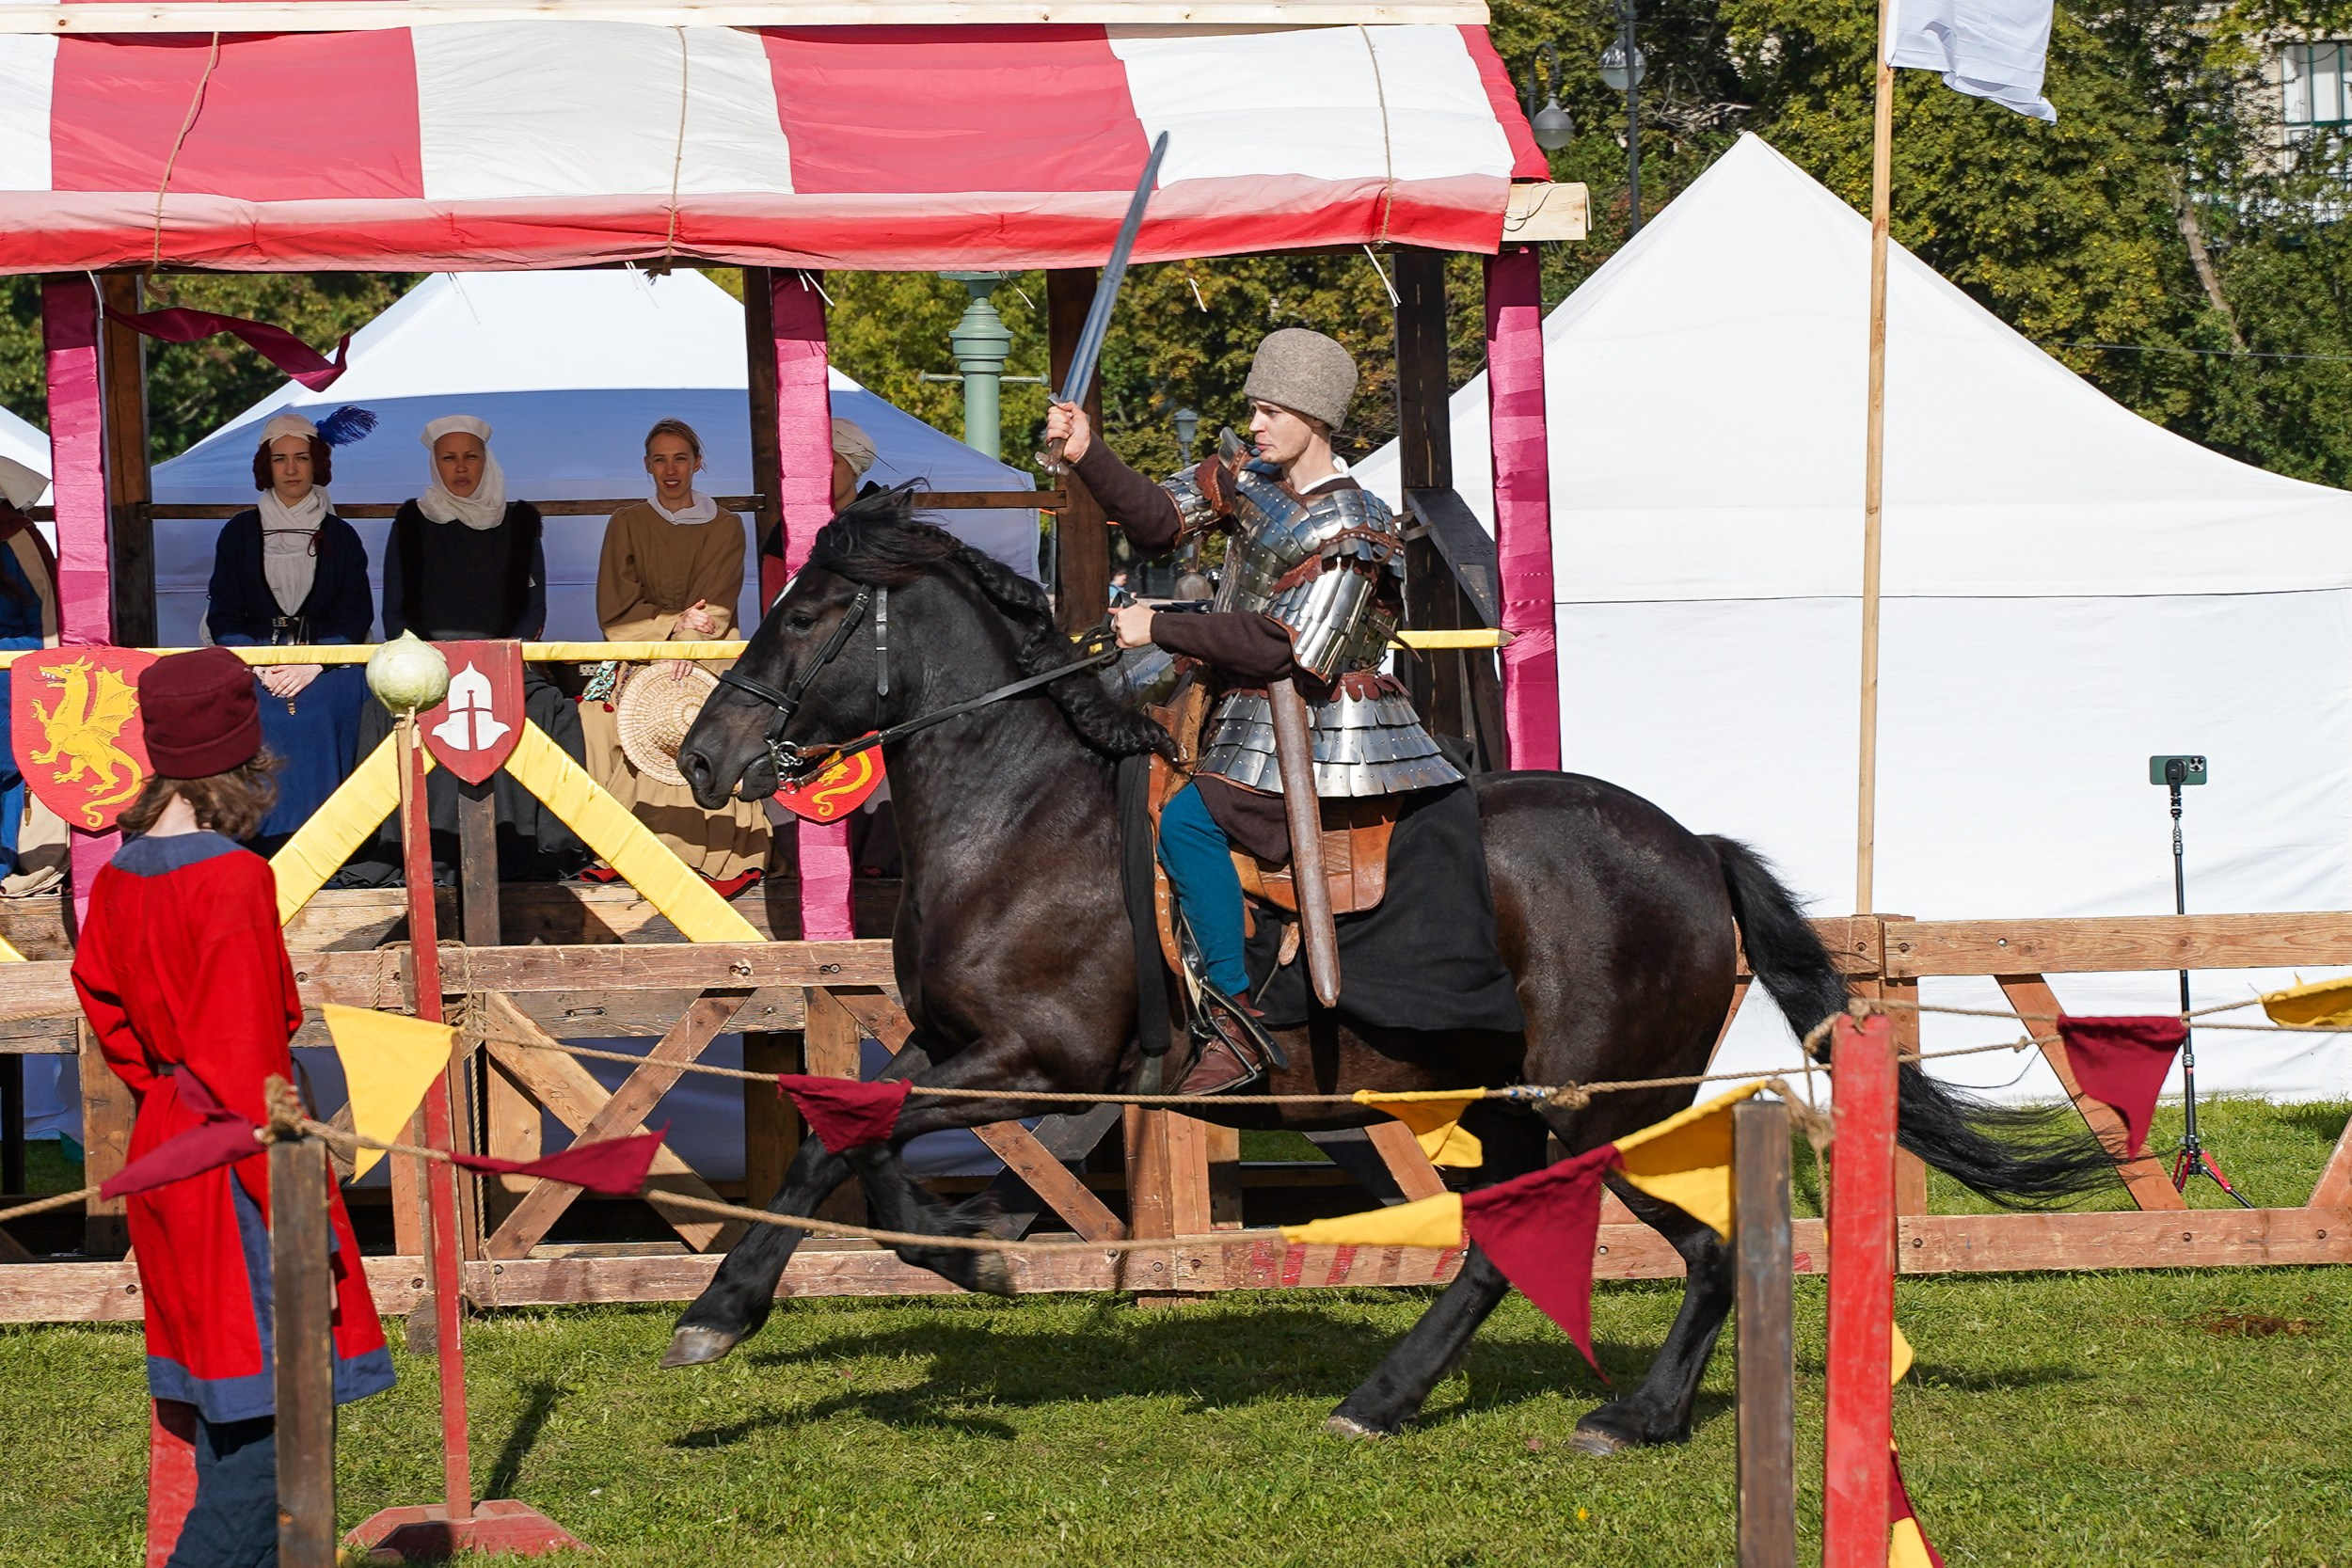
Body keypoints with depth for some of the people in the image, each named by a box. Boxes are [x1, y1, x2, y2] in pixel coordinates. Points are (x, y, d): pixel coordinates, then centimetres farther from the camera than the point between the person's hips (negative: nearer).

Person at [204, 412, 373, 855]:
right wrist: (259, 665, -8)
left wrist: (313, 664, -9)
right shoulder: (239, 533, 16)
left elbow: (356, 617, 8)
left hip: (328, 667, 0)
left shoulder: (341, 537, 16)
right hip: (255, 664, 0)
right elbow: (224, 617, 10)